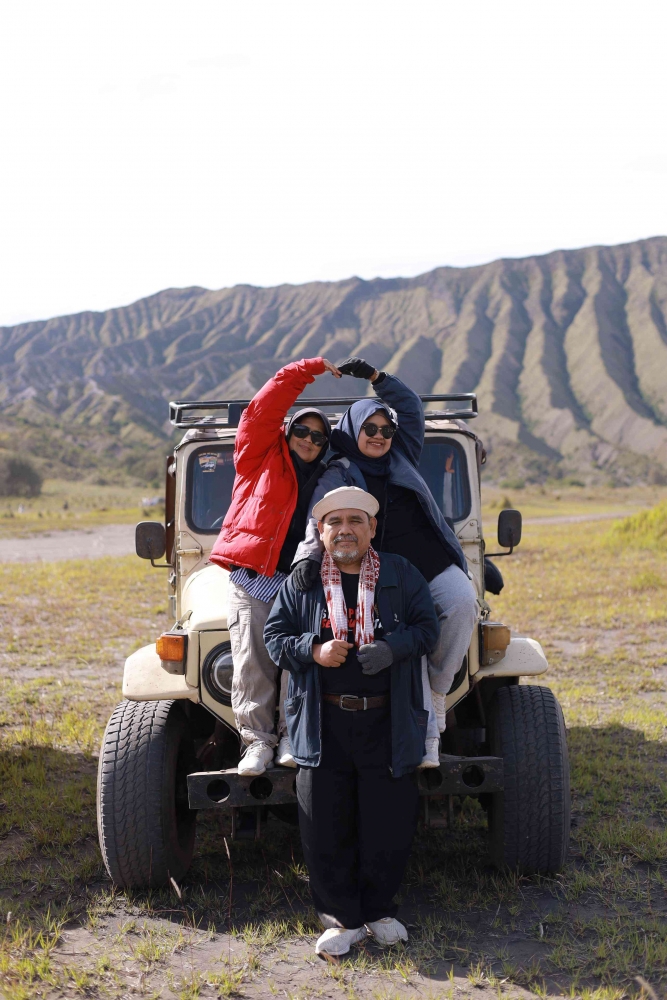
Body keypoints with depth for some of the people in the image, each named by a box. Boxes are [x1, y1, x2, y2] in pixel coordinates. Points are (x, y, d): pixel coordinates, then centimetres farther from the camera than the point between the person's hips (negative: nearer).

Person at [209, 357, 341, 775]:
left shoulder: (324, 483, 18)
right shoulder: (260, 456, 10)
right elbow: (266, 406, 1)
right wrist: (312, 369, 3)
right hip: (251, 582, -2)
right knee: (253, 663, -6)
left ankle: (294, 738, -1)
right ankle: (258, 742, 0)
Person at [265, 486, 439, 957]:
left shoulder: (402, 574, 5)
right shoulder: (300, 583, 5)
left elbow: (427, 627, 3)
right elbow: (274, 635, 5)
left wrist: (392, 648, -15)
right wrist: (313, 651, -13)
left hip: (389, 722, 0)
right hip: (323, 723, 0)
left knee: (389, 822, 7)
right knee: (327, 826, 4)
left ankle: (380, 910, 27)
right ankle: (341, 918, 19)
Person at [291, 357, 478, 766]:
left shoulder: (402, 455, 17)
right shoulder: (337, 476, 2)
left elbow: (410, 404, 28)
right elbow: (319, 521, -13)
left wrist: (376, 375, 19)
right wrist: (309, 555, -34)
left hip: (435, 564, 4)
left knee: (463, 604, -24)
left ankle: (438, 692, -7)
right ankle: (427, 733, -11)